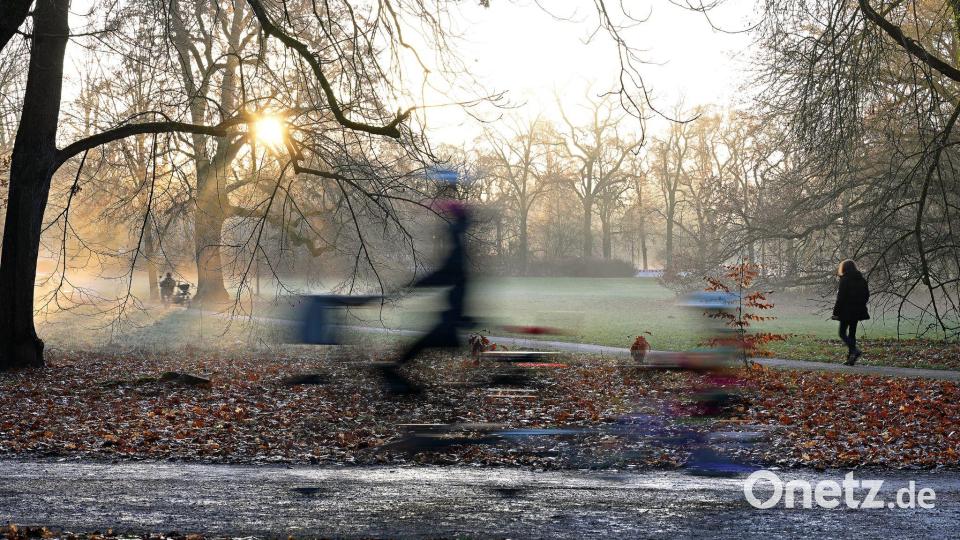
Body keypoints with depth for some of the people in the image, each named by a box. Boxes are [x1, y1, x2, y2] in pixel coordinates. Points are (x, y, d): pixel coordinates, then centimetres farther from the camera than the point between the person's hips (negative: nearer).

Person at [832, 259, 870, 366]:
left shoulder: (844, 280, -12)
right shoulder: (862, 279, 7)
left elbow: (841, 297, -15)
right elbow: (867, 295, 11)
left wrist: (836, 312, -11)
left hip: (846, 311, -6)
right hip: (857, 311, 6)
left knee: (842, 333, 2)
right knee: (852, 333, 12)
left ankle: (854, 350, -19)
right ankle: (851, 358, 11)